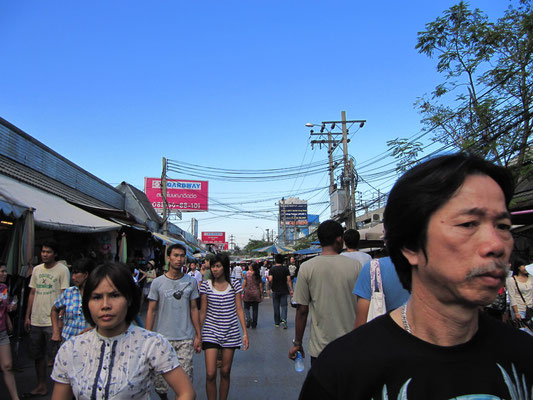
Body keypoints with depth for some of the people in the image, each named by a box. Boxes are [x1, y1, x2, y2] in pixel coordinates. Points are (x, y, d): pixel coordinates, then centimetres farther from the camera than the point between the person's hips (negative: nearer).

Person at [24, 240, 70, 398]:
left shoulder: (62, 269, -8)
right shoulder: (37, 269, 11)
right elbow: (32, 293, 16)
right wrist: (27, 316, 13)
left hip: (52, 321, -6)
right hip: (36, 320, 7)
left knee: (56, 356, 0)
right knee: (38, 355, 16)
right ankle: (41, 386, 32)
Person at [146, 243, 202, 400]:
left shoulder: (191, 282, 4)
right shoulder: (157, 283, -1)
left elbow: (194, 309, 7)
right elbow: (151, 311, 2)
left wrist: (198, 335, 5)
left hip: (186, 339, 1)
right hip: (162, 338, 0)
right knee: (160, 377, 7)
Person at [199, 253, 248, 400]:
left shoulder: (235, 284, -1)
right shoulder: (206, 285, -1)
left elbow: (239, 309, 1)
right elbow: (203, 312, 3)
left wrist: (245, 333, -3)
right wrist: (198, 334, 4)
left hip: (230, 333, 1)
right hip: (211, 332, 0)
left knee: (225, 372, 10)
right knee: (210, 374, -6)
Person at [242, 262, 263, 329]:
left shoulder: (247, 273, -6)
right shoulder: (258, 276, 0)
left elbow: (244, 283, -7)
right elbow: (261, 286, 2)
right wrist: (261, 294, 10)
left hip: (248, 293, -2)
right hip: (256, 294, 2)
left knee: (246, 307, 12)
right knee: (255, 309, 8)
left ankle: (249, 319, -11)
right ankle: (254, 324, 12)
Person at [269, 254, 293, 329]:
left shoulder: (272, 269, -6)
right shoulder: (285, 268, -3)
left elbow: (270, 280, -15)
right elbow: (289, 280, -6)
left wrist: (271, 286, 6)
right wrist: (291, 290, -1)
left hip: (275, 291, 0)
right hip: (284, 290, 0)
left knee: (276, 307, 10)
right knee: (284, 306, 4)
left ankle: (277, 323, 17)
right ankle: (283, 320, -16)